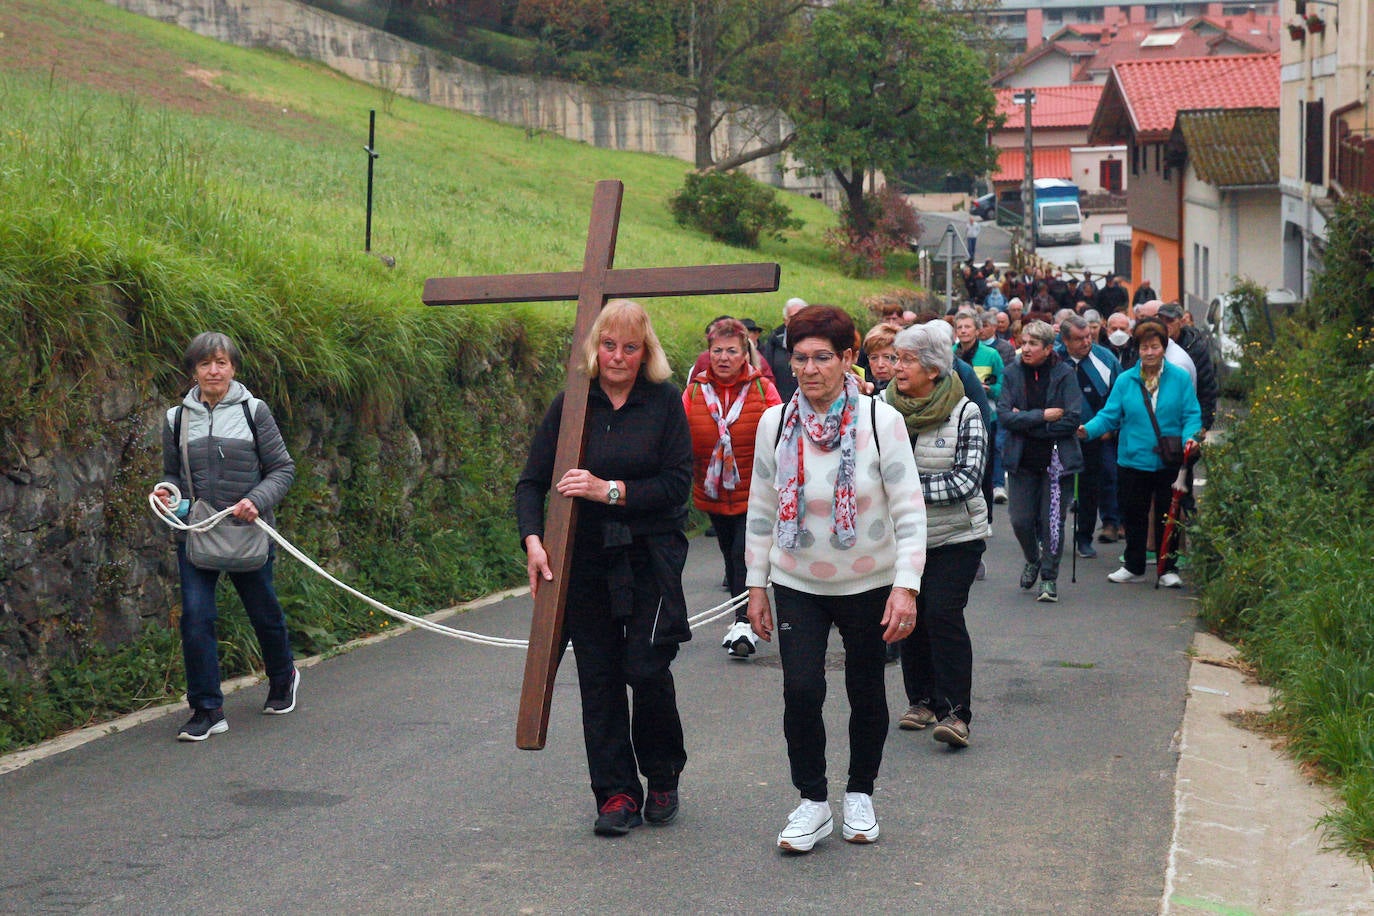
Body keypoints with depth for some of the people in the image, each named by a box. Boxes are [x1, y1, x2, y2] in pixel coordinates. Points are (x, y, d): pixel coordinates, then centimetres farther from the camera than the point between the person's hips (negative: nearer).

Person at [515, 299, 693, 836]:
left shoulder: (665, 403, -1)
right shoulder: (571, 404, 3)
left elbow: (678, 484, -7)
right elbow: (532, 480, 2)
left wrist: (611, 490, -17)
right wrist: (533, 540, -14)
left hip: (651, 555, -2)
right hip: (585, 557, 2)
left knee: (647, 668, -8)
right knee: (599, 676, 2)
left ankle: (663, 777, 17)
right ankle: (617, 794, 11)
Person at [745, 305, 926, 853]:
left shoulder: (880, 421, -11)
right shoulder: (775, 423, -4)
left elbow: (909, 510, -9)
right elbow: (761, 511, 6)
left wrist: (906, 586, -16)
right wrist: (756, 586, 5)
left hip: (869, 584, -1)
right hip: (798, 586, 1)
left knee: (866, 694, 11)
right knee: (801, 690, -12)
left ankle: (860, 795, 32)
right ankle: (812, 802, 6)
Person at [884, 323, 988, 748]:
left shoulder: (964, 413, -9)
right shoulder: (883, 407, -1)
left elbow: (968, 479, -14)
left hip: (955, 536, -4)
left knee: (943, 613, -13)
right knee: (908, 614, 7)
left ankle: (955, 711, -9)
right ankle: (921, 699, 23)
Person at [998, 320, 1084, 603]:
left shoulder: (1064, 375, -4)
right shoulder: (1013, 373, 2)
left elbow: (1072, 420, -13)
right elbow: (1004, 414, -8)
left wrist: (1024, 422, -12)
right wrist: (1042, 416, -18)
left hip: (1056, 459, -2)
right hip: (1022, 460, 2)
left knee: (1052, 521, -2)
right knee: (1021, 521, 2)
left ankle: (1049, 578, 12)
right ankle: (1032, 561, 32)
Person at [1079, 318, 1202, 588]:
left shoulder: (1180, 378, -2)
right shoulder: (1125, 380, 2)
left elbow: (1191, 415, -2)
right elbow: (1110, 415, -1)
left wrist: (1190, 437, -21)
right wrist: (1088, 429, -18)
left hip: (1169, 462, -2)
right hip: (1133, 461, 2)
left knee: (1168, 515, 7)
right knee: (1134, 515, 11)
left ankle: (1169, 568, 19)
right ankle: (1134, 567, 24)